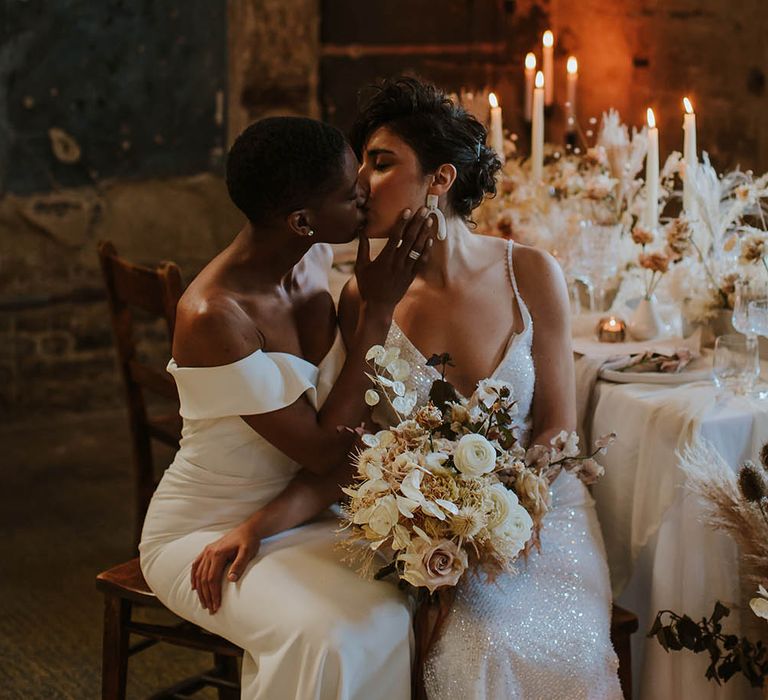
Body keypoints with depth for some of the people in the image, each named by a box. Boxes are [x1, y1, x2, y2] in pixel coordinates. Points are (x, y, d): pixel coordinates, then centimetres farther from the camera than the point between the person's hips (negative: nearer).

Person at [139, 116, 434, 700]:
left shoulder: (316, 263, -3)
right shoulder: (213, 316, -26)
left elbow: (354, 433, -4)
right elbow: (326, 450, -21)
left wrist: (260, 525, -19)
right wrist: (379, 310, -20)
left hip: (293, 519, 6)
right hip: (199, 534, -6)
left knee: (394, 612, -21)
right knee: (326, 636, -31)